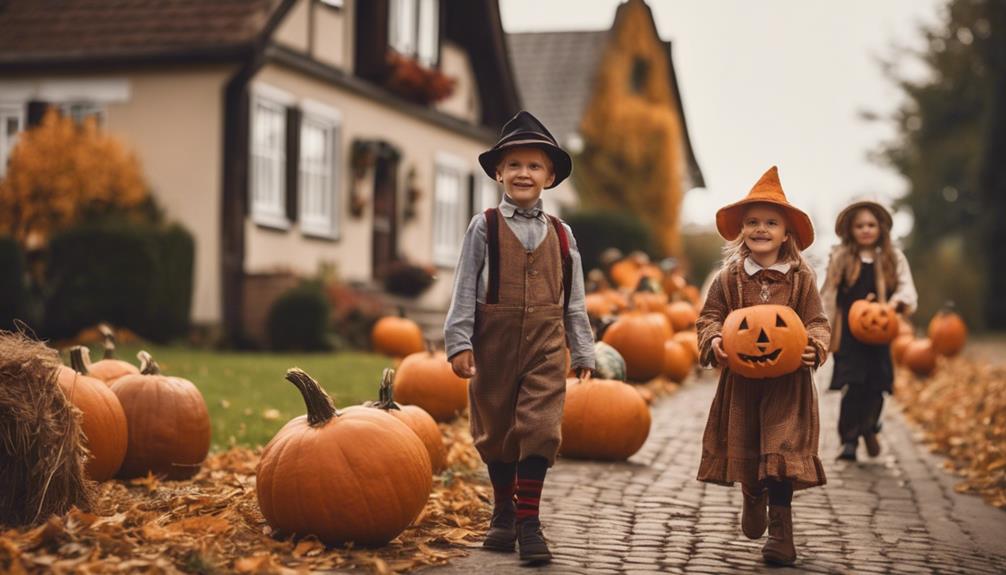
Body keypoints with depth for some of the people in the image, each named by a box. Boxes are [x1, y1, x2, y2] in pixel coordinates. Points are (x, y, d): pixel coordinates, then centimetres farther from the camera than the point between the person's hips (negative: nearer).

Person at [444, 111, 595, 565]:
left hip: (545, 345, 1)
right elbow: (465, 289, -2)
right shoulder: (484, 227, 1)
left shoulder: (561, 235, 8)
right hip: (494, 342, -1)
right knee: (495, 430, 9)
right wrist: (459, 342, -10)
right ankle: (503, 512, 25)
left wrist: (583, 353, 8)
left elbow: (574, 301, 11)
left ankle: (529, 520, -2)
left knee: (540, 429, -9)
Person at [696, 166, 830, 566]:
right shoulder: (730, 277, 0)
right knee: (744, 448, 11)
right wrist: (713, 340, -15)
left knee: (782, 450, -8)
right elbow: (709, 316, 5)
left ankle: (780, 530, 1)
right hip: (741, 377, 2)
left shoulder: (801, 278, -2)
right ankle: (753, 498, 42)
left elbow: (817, 321, 1)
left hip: (787, 379, -2)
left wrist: (814, 346, -19)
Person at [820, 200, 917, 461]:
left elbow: (907, 289, 0)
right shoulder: (840, 258, 4)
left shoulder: (894, 258, 8)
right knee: (852, 386, -11)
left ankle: (868, 429, 33)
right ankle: (849, 441, -3)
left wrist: (897, 302, -22)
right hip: (848, 332, -2)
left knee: (875, 386, 5)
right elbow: (828, 296, 6)